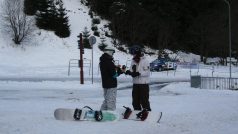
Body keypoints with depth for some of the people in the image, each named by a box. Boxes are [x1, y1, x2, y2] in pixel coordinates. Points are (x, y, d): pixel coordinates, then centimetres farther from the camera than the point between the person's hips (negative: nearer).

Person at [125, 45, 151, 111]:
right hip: (135, 83, 7)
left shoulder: (145, 61, -8)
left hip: (144, 84, -6)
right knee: (135, 99, 11)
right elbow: (132, 70, 12)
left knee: (144, 99, -6)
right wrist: (129, 72, -11)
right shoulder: (133, 61, 12)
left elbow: (147, 72, -14)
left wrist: (139, 73, -27)